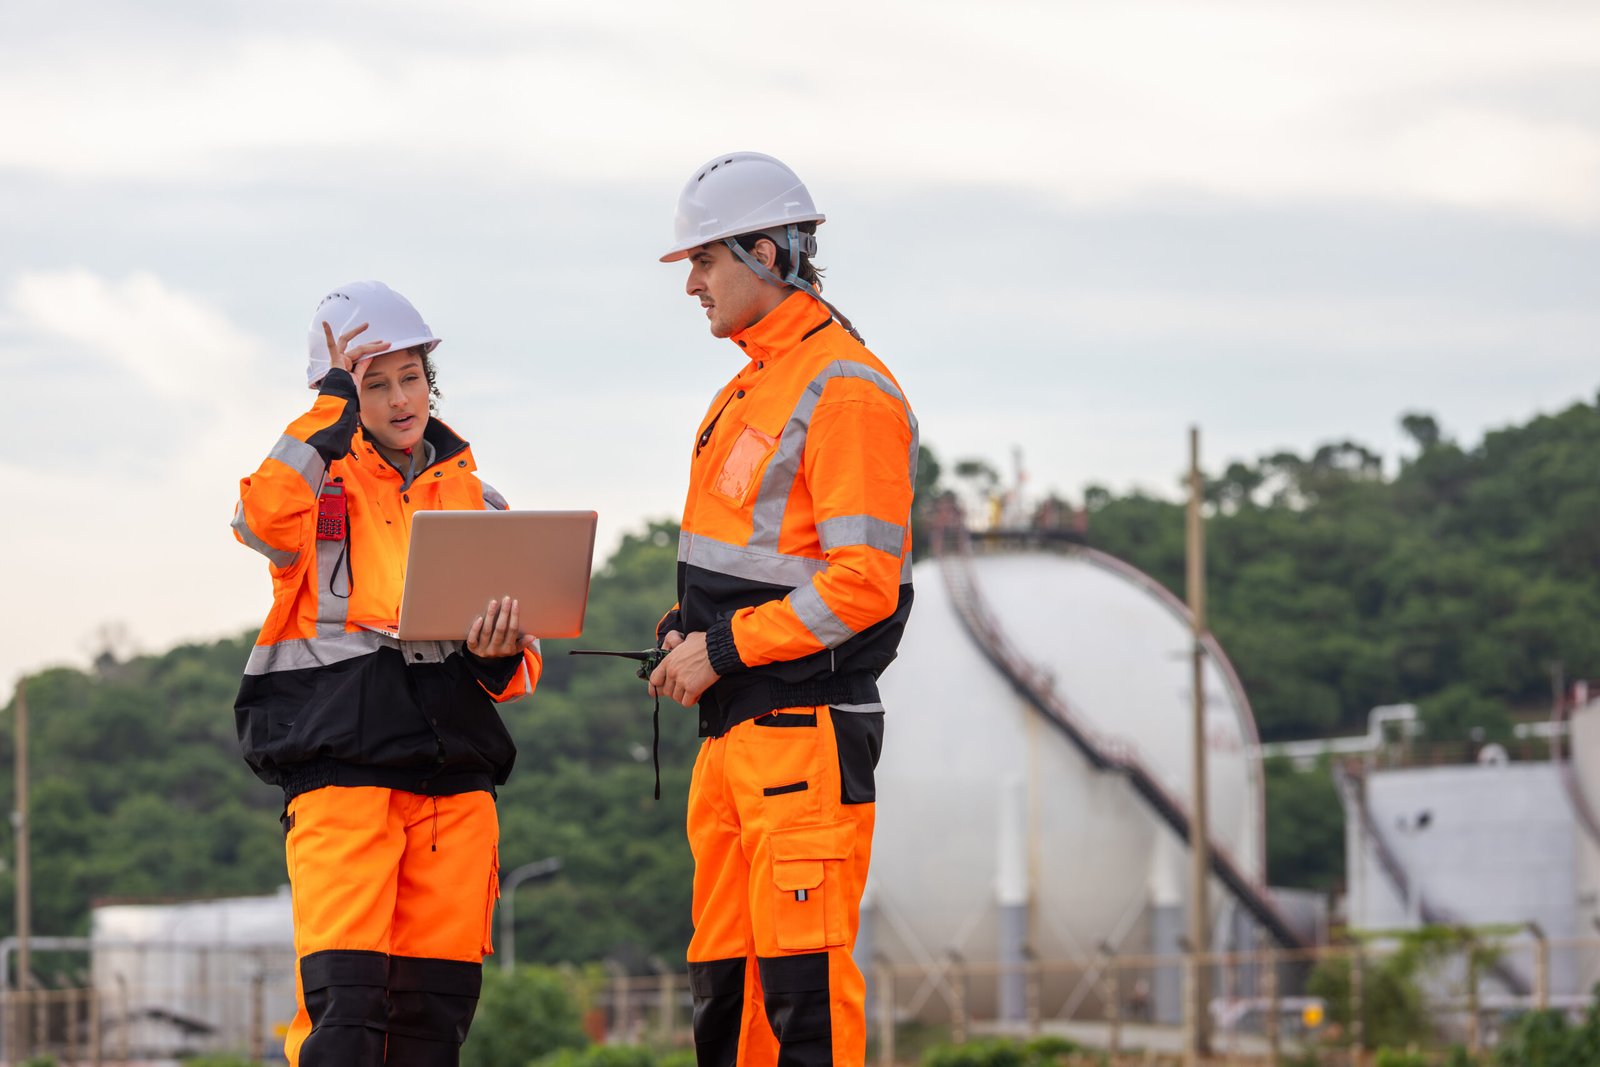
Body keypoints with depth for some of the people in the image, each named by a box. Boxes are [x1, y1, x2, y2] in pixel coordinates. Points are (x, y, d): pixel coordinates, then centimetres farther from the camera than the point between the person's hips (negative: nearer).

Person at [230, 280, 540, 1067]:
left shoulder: (474, 502, 18)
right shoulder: (318, 481, 8)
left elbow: (519, 668, 17)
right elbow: (264, 520, -18)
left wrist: (500, 657, -7)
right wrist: (336, 404, -11)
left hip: (454, 776, 4)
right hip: (339, 768, -4)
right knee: (344, 1000, -15)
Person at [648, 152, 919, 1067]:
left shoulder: (847, 392, -13)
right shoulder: (753, 386, 19)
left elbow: (863, 582, -19)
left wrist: (725, 649, -15)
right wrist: (687, 634, 9)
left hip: (807, 731, -10)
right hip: (733, 732, 10)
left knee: (804, 975, -11)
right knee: (726, 976, 12)